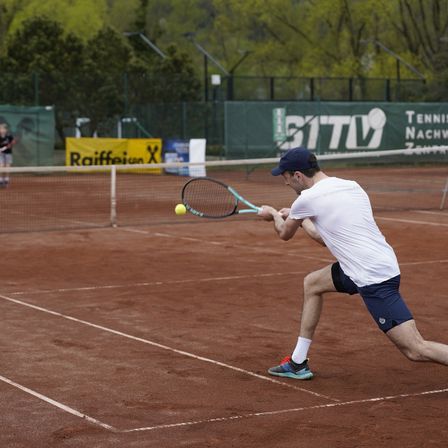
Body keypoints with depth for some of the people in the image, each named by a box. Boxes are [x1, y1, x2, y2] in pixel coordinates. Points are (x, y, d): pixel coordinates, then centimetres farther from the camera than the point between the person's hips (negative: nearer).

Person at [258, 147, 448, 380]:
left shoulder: (307, 198, -9)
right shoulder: (352, 186, 13)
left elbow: (285, 234, 13)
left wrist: (274, 214, 34)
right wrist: (297, 217, 38)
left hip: (373, 278, -9)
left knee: (416, 350, -10)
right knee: (311, 283, 24)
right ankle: (298, 363, 29)